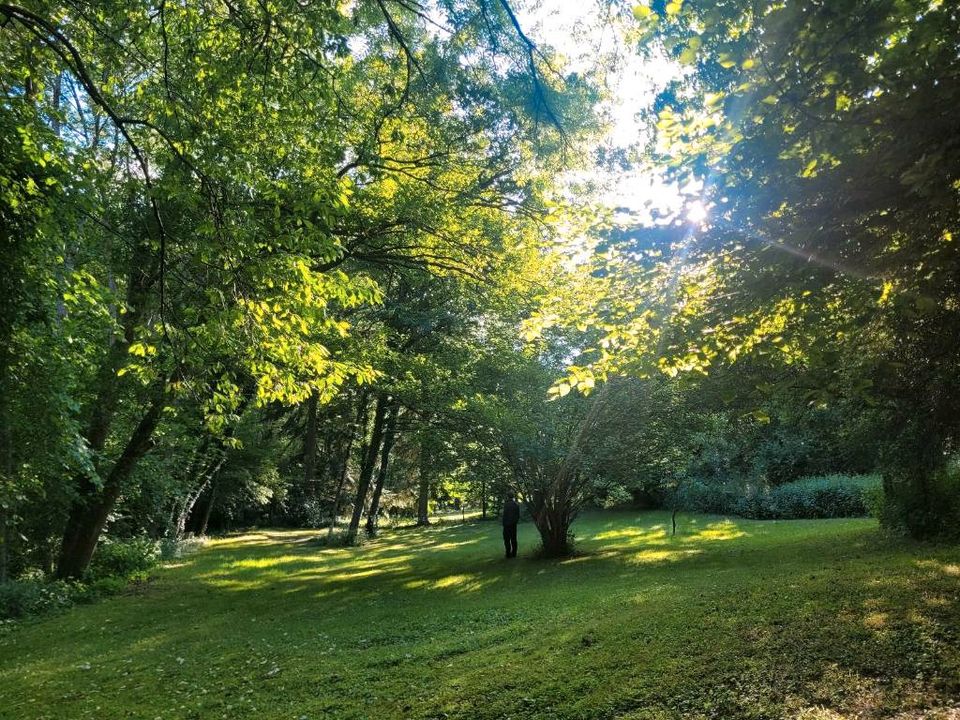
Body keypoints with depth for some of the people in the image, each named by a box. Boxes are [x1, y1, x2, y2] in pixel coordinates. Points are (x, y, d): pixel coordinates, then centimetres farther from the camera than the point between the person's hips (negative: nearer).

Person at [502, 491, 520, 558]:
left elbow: (505, 515, -16)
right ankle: (514, 553, 14)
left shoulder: (506, 504, -14)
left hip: (507, 524, -6)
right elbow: (518, 515, 9)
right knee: (513, 539, 11)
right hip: (514, 524, 6)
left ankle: (508, 553, -1)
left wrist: (504, 524, -8)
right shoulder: (516, 505, 6)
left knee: (507, 539, 0)